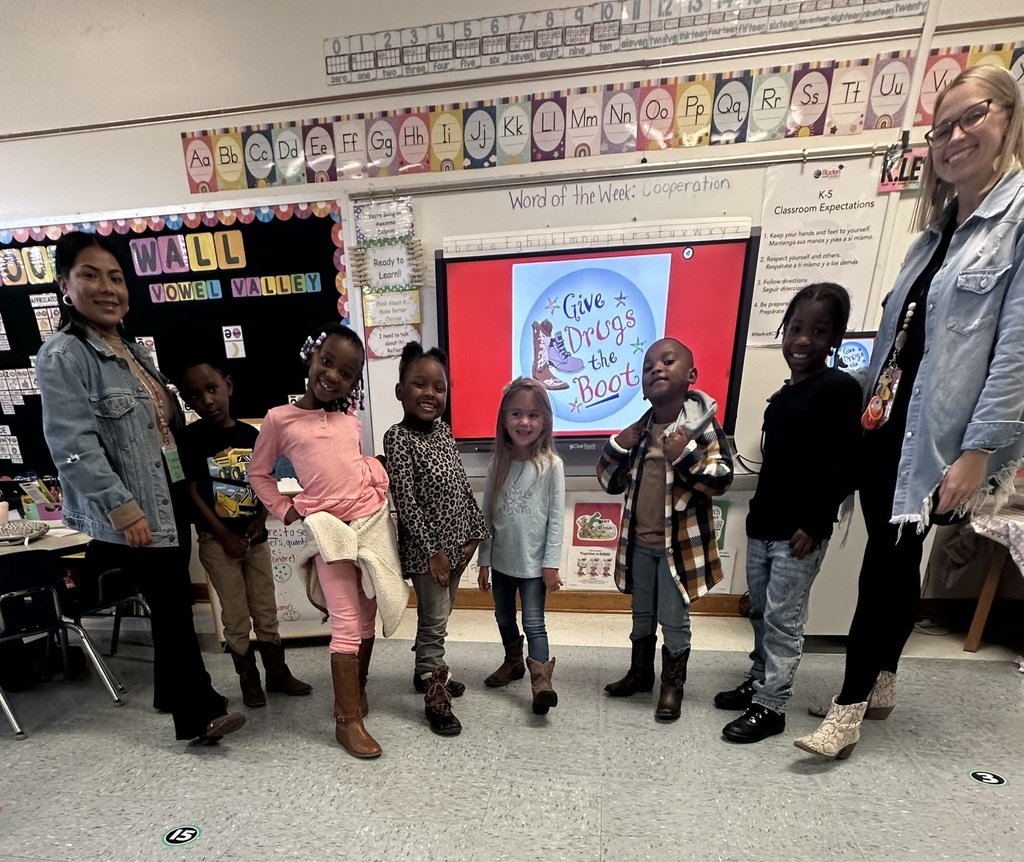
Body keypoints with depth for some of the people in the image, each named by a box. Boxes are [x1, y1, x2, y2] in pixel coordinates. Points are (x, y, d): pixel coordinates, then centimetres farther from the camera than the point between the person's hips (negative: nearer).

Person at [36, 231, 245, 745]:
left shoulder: (132, 350, 14)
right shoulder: (63, 356, -12)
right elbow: (73, 446, -19)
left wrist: (187, 482, 19)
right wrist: (121, 506, -24)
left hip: (172, 496, 8)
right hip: (134, 512, -8)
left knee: (174, 601, 17)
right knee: (173, 606, -1)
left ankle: (172, 693, 35)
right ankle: (198, 713, 15)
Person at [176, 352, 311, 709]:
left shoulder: (250, 434, 0)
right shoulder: (192, 438, -9)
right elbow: (192, 493, -11)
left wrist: (260, 520, -9)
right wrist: (226, 537, -13)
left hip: (255, 537, 3)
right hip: (217, 541, -3)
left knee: (266, 611, 14)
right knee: (236, 616, 10)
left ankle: (278, 673, 30)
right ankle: (248, 679, 29)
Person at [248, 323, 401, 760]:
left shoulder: (350, 418, 8)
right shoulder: (280, 418, -1)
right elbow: (258, 472, 8)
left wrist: (378, 481, 4)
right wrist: (284, 510, -1)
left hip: (374, 520, 4)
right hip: (329, 528, -4)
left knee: (366, 618, 16)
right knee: (346, 624, 1)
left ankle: (357, 690, 39)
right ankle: (347, 721, 19)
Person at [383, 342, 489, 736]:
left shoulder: (443, 431, 4)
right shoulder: (398, 438, -17)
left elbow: (462, 486, 8)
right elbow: (404, 501, -19)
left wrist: (473, 534, 6)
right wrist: (432, 550, -17)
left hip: (456, 541, 7)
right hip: (425, 547, -7)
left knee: (439, 615, 23)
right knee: (434, 620, 6)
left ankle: (427, 671, 45)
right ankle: (434, 696, 27)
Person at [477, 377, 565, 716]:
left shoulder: (551, 465, -13)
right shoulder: (497, 464, -3)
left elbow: (556, 517, -11)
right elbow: (486, 515, 1)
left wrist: (551, 564, -11)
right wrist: (484, 561, 3)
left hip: (534, 562, -5)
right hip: (502, 560, 5)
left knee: (534, 623, 1)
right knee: (504, 618, 23)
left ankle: (541, 682, 17)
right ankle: (513, 663, 46)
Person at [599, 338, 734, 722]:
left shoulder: (701, 426, -11)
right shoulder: (638, 430, 0)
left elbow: (722, 480, -15)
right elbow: (610, 482, 4)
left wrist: (686, 457, -27)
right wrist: (616, 447, -12)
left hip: (680, 543, -4)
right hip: (639, 542, 5)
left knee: (674, 619, 12)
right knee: (642, 614, 22)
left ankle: (672, 685, 36)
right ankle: (640, 672, 44)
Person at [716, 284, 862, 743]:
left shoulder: (841, 388, -10)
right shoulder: (783, 395, 11)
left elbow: (845, 466, -15)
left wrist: (814, 523, -17)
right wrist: (758, 515, 14)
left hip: (800, 531, -7)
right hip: (762, 525, 7)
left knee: (783, 620, 5)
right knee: (760, 611, 19)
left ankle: (771, 706, 22)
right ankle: (758, 680, 37)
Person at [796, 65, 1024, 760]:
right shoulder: (939, 227, 18)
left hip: (937, 437, -7)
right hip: (886, 424, 7)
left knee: (887, 566, -1)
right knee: (892, 562, 15)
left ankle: (849, 708, 18)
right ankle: (881, 685, 34)